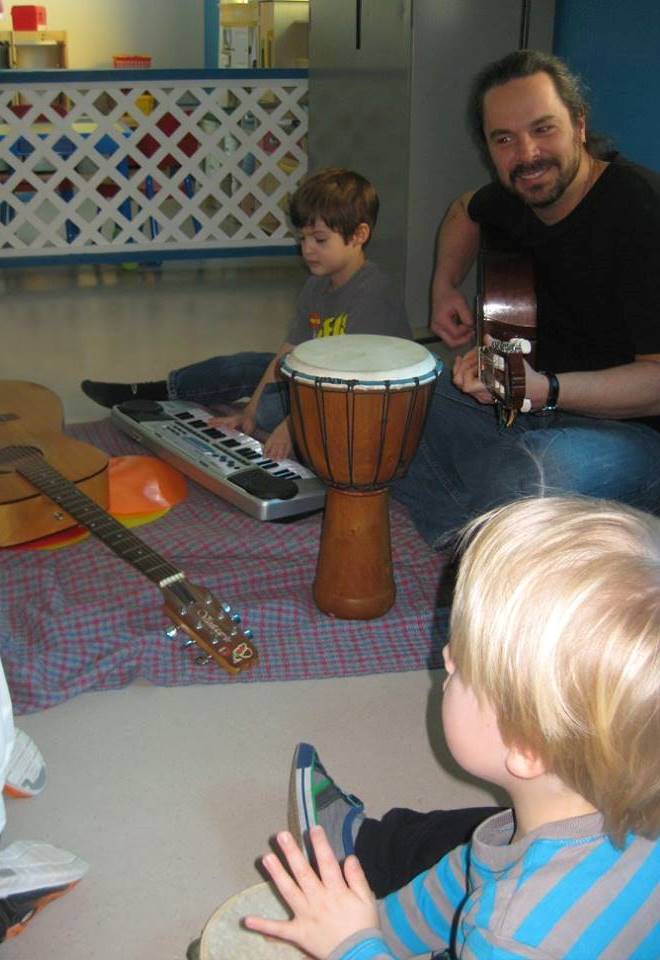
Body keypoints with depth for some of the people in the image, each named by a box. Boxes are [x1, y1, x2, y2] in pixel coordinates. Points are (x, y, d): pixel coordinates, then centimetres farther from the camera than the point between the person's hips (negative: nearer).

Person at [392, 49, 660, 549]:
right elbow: (466, 212, 32)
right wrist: (445, 286, 14)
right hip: (534, 400, 8)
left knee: (526, 478, -40)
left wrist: (544, 389, -37)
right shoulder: (518, 197, 4)